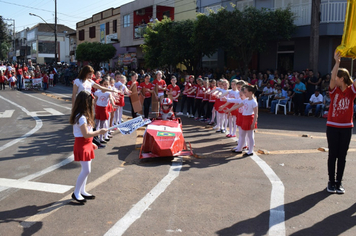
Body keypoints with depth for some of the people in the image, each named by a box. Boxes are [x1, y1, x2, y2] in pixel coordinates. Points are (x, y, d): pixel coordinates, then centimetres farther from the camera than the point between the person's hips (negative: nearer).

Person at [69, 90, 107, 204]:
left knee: (86, 170, 15)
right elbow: (86, 134, -22)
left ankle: (82, 191, 25)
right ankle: (76, 193, 8)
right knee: (86, 170, -5)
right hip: (82, 145, -10)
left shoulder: (83, 115, 10)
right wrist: (99, 132, -14)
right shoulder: (81, 117, -21)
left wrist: (91, 143, 17)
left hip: (87, 144, 10)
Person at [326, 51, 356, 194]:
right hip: (332, 127, -1)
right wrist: (337, 62, -22)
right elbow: (332, 78, -19)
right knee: (332, 155, 4)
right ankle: (331, 182, 14)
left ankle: (339, 183, 16)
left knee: (342, 156, 7)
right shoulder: (334, 90, -1)